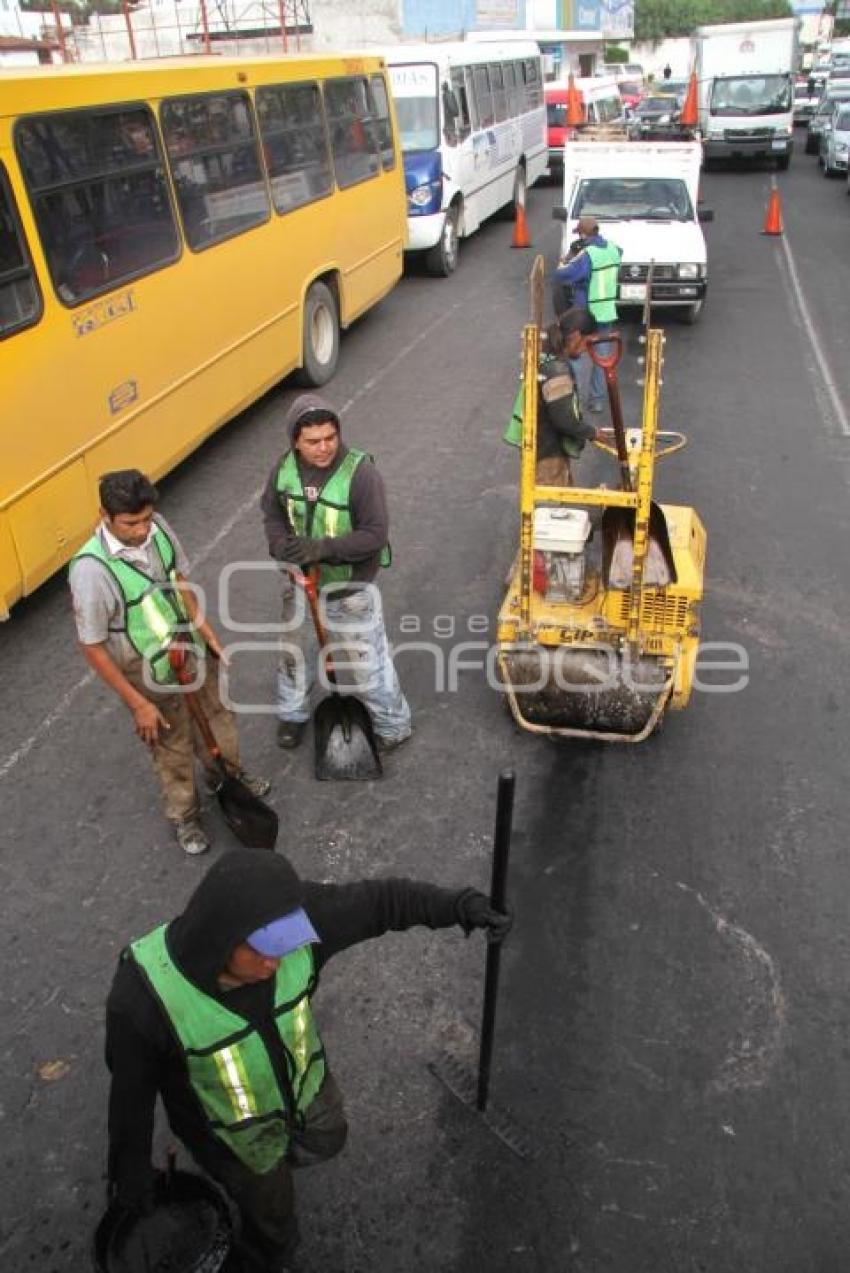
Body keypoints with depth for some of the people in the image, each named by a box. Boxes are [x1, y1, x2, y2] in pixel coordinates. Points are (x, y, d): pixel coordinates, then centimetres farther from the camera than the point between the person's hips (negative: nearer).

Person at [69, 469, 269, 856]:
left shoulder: (157, 527, -15)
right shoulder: (91, 570, -33)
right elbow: (92, 647, -23)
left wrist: (206, 631, 8)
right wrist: (137, 703, -18)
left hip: (194, 654, 6)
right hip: (153, 681, -5)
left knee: (218, 721, 28)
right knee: (174, 753, 17)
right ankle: (184, 817, 46)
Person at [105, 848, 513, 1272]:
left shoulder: (292, 917, -33)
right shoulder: (145, 997, -39)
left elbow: (378, 900, -20)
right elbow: (132, 1092, -20)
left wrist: (460, 903, -28)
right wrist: (132, 1171, -5)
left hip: (303, 1082, 3)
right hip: (230, 1130, -3)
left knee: (325, 1141, 31)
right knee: (272, 1216, 22)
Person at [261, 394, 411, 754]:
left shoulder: (360, 473, -25)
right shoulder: (285, 467, -10)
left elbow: (376, 534, -24)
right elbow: (271, 512, 4)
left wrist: (324, 547, -34)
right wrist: (282, 545, -17)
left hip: (350, 589, -5)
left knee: (368, 662, 9)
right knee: (295, 653, 24)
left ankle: (394, 726, 32)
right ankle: (292, 713, 50)